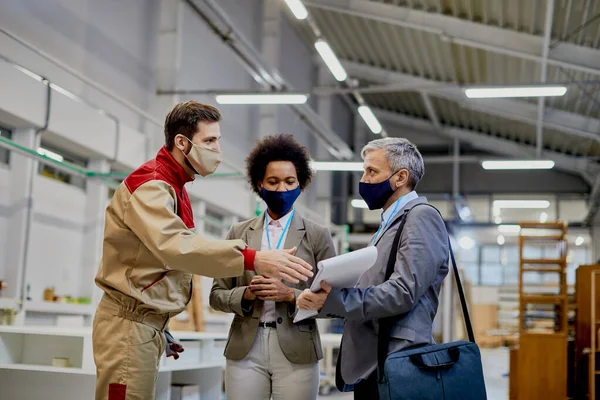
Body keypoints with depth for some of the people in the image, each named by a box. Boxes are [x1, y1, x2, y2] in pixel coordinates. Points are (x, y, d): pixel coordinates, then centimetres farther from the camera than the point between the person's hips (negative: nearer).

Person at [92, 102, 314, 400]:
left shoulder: (173, 187, 16)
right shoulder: (150, 184, -16)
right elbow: (174, 246, -34)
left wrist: (160, 326, 9)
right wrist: (252, 259, -42)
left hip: (149, 322, 9)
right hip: (129, 323, -9)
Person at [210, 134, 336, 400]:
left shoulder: (317, 236, 3)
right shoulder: (239, 233, 9)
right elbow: (217, 295, 10)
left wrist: (290, 295, -14)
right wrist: (246, 294, -10)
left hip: (296, 353, -1)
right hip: (245, 351, 2)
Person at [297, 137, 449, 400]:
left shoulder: (421, 217, -9)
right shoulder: (389, 223, 20)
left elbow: (403, 292, -21)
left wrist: (333, 299, -21)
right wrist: (322, 298, 1)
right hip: (370, 364, 9)